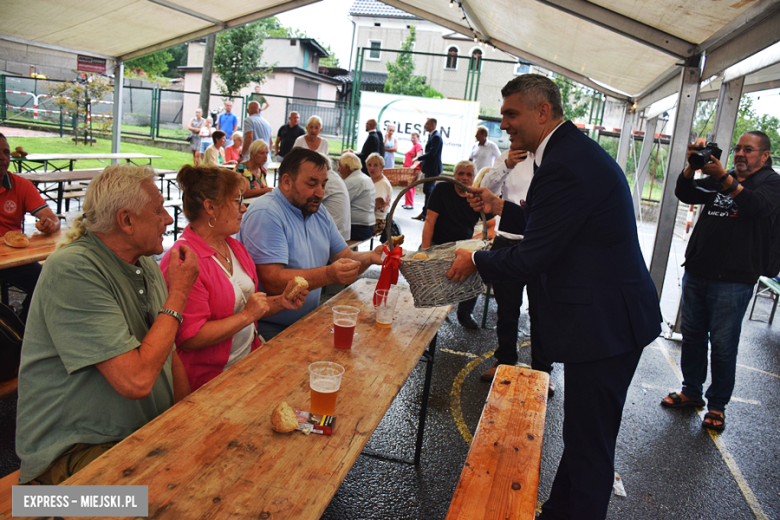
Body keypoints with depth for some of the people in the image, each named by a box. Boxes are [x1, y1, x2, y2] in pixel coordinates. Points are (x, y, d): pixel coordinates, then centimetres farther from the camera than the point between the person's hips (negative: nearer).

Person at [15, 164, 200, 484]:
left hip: (150, 432, 8)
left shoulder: (145, 262, 9)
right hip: (74, 450, -8)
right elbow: (136, 380, -27)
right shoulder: (71, 269, -19)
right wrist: (178, 294, -16)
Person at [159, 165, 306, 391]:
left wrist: (280, 302, 5)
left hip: (249, 361, 8)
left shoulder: (234, 247, 12)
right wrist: (246, 316, -18)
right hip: (210, 379, -8)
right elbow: (189, 338, -21)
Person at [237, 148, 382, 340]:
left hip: (308, 320, 8)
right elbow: (272, 282, -25)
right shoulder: (265, 214, -16)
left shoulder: (320, 214, 12)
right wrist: (329, 274, -35)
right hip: (271, 329, -8)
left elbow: (345, 257, 13)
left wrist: (371, 257, -9)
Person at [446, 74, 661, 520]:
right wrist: (502, 208, 17)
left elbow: (530, 259, -21)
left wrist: (475, 261, -5)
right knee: (583, 436, 23)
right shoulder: (577, 151, 12)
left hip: (606, 325, -11)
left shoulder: (565, 165, -22)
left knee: (590, 446, 4)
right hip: (614, 317, 11)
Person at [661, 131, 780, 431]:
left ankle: (717, 405, 14)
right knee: (692, 335, 12)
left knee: (723, 344, 0)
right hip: (697, 272, 6)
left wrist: (723, 177, -31)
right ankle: (691, 392, 26)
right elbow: (686, 194, 6)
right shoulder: (717, 180, 17)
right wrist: (692, 168, -12)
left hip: (733, 280, -5)